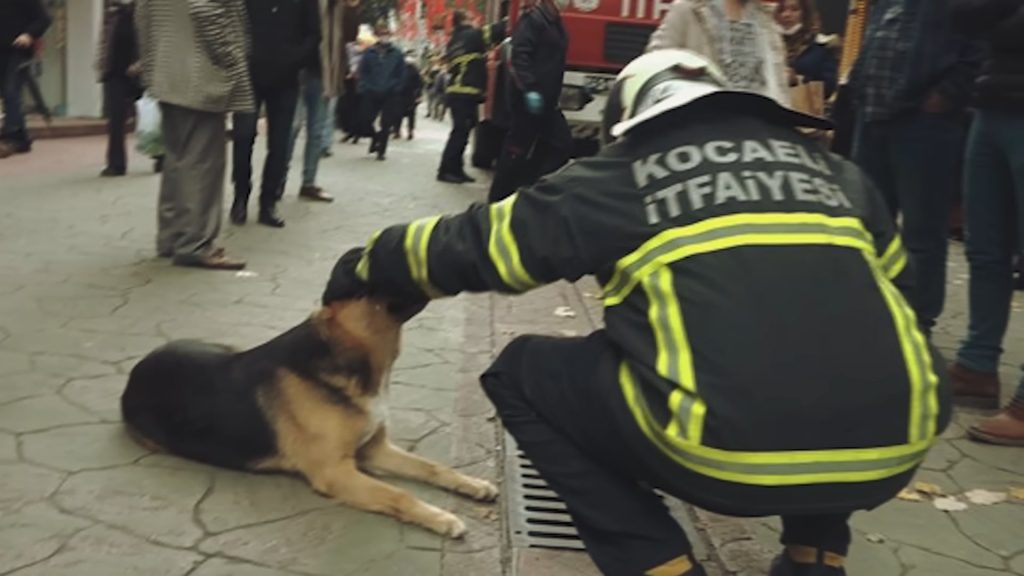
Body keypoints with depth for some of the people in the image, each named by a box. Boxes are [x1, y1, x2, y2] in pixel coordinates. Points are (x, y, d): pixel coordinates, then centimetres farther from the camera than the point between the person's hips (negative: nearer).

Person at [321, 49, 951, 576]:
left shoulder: (624, 176, 10)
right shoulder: (833, 169, 20)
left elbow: (472, 246, 17)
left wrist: (368, 264, 35)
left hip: (721, 448, -4)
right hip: (889, 453, 5)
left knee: (522, 375, 18)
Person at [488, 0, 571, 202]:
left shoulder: (554, 23, 17)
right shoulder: (533, 19, -11)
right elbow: (520, 55, -21)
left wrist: (553, 97, 20)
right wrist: (529, 89, -28)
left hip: (545, 100, 9)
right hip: (528, 98, -9)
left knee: (561, 144, 5)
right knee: (517, 149, -4)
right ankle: (498, 198, 6)